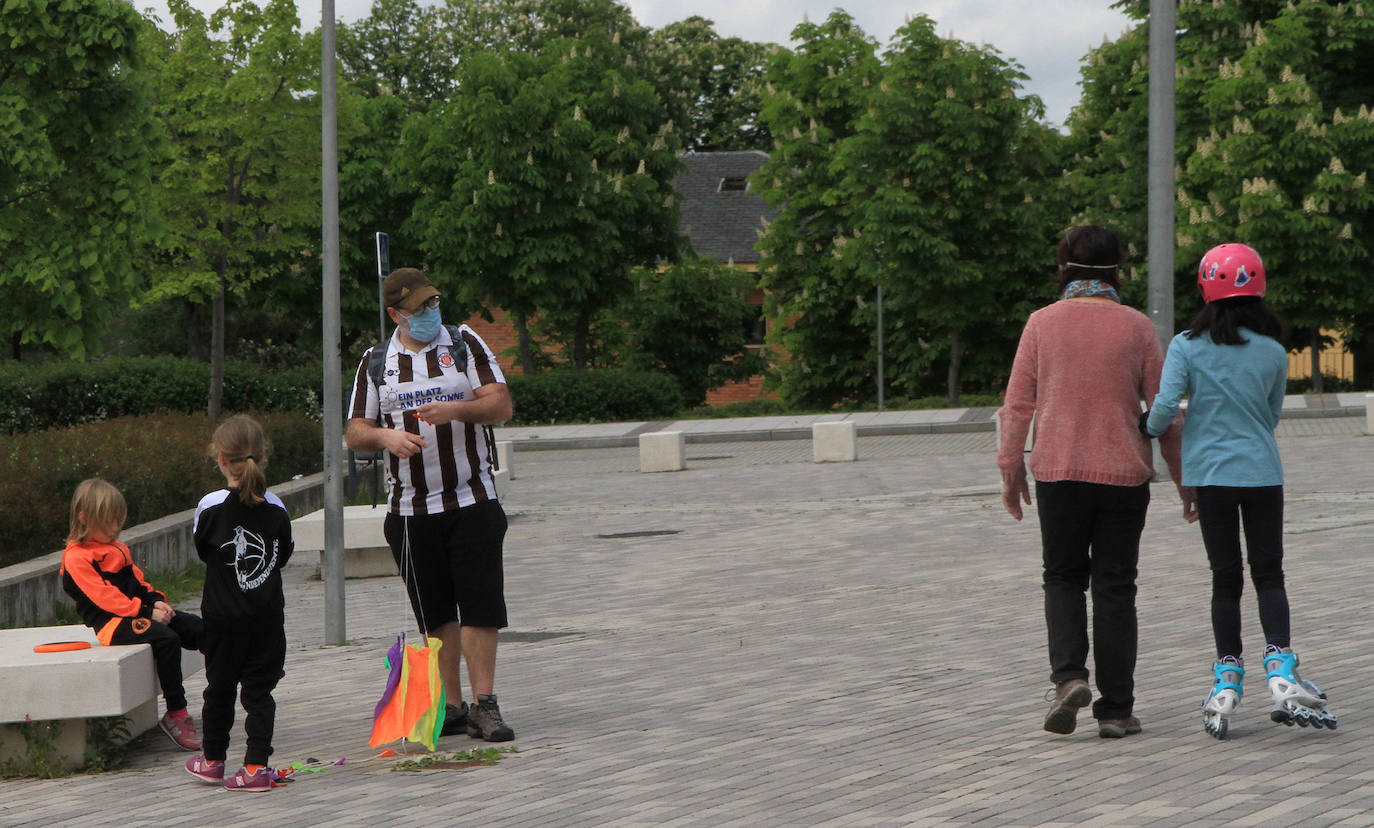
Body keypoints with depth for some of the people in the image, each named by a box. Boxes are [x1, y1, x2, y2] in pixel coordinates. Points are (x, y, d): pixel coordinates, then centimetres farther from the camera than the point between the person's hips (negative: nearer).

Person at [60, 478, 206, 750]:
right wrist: (146, 611, -20)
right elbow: (104, 597, -18)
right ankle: (175, 714, -25)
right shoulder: (76, 558, -11)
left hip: (139, 612, 9)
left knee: (196, 627, -2)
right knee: (167, 639, -30)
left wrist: (155, 600, 2)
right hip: (111, 622, -9)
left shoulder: (117, 548, 21)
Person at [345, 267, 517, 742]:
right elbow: (354, 434, 8)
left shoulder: (465, 345, 5)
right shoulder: (376, 363, 9)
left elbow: (501, 405, -3)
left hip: (472, 502, -2)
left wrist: (455, 410, -22)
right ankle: (451, 707, 13)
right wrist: (386, 437, -14)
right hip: (410, 508, 2)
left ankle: (484, 705, -5)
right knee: (436, 614, 6)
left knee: (480, 607, -7)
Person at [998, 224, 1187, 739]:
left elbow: (1018, 403, -1)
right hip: (1123, 474, 0)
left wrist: (1011, 469, 8)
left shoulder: (1043, 323, 0)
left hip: (1058, 472, 0)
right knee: (1115, 589, 6)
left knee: (1063, 578, 14)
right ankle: (1116, 710, 6)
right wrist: (1183, 477, 9)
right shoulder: (1136, 327, 0)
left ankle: (1069, 674, -9)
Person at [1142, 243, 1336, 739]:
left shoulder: (1186, 346, -7)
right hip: (1263, 472, 0)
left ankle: (1228, 681, 4)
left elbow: (1165, 406, -14)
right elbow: (1272, 416, 11)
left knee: (1226, 577, 7)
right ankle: (1280, 670, -8)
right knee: (1268, 573, 8)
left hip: (1210, 474, 0)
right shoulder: (1273, 352, 0)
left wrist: (1149, 428, 7)